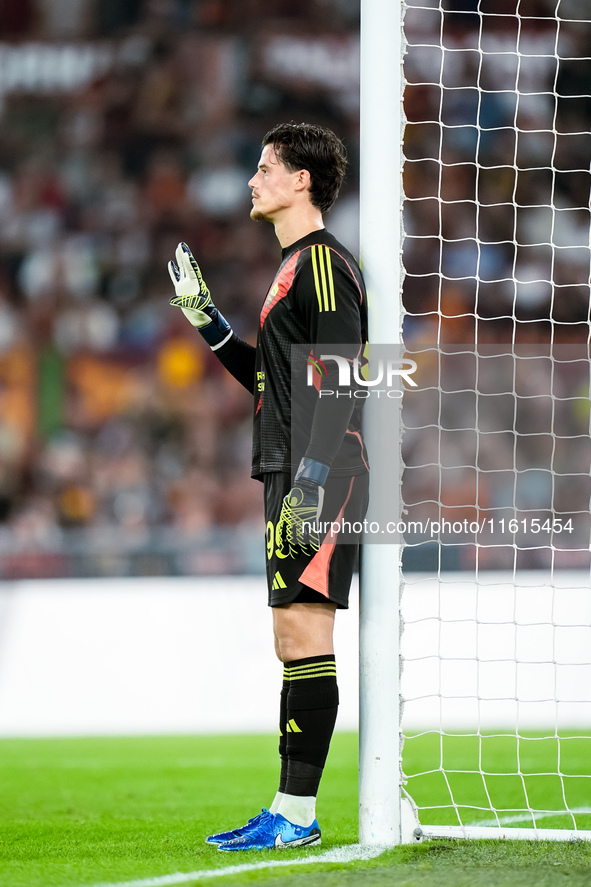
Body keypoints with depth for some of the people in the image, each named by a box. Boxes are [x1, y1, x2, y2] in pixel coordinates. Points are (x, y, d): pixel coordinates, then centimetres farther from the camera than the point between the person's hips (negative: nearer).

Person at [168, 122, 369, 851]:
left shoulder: (322, 263, -10)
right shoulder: (297, 269, 21)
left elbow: (338, 386, -18)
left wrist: (309, 485, -24)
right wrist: (206, 320, 23)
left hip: (320, 477, -10)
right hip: (293, 477, 10)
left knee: (303, 632, -12)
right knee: (294, 638, 8)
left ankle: (297, 814, -13)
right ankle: (290, 812, 10)